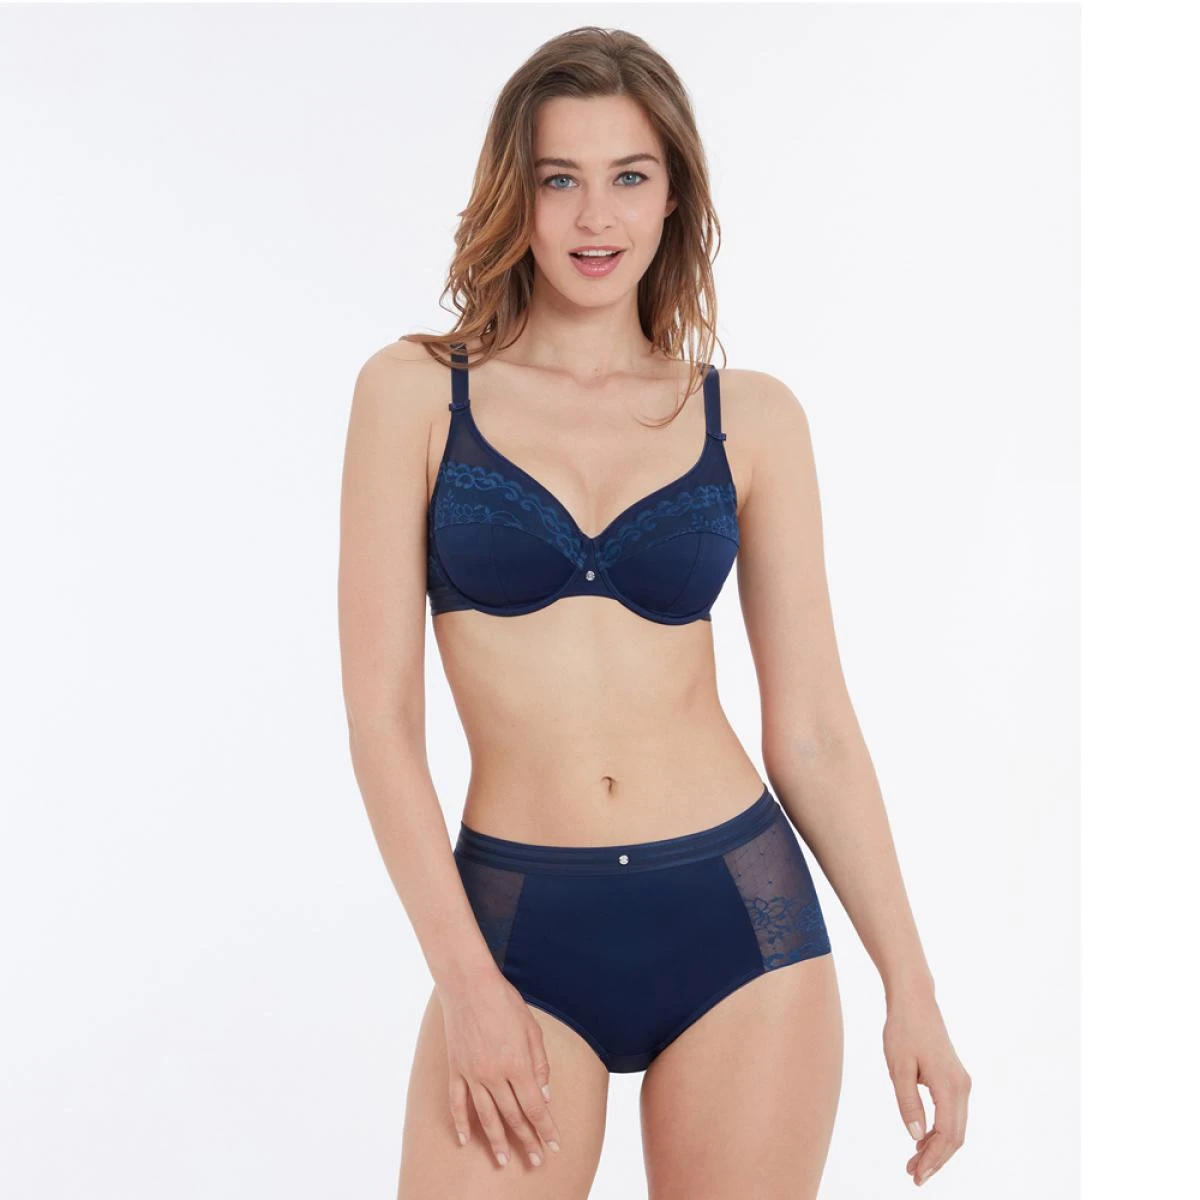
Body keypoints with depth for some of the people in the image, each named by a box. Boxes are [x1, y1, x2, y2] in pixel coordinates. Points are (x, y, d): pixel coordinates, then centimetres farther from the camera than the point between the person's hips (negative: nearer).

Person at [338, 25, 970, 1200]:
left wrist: (910, 983, 3)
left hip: (742, 917, 1)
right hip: (519, 927, -1)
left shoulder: (751, 418, 4)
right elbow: (381, 711, -3)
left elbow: (813, 728, 5)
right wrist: (463, 974, -8)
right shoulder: (416, 391, 0)